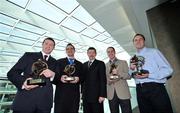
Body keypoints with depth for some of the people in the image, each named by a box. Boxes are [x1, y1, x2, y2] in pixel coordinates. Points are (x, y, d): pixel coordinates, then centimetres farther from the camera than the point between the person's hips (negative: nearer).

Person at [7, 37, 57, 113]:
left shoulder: (54, 62, 11)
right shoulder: (29, 55, 7)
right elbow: (11, 73, 1)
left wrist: (53, 74, -17)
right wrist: (23, 82, -19)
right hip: (25, 99, -1)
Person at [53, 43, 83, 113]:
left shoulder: (79, 64, 13)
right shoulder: (59, 62, 9)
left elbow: (82, 78, 11)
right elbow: (54, 76, 3)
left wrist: (78, 79, -10)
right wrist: (60, 78, -16)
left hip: (74, 95, 2)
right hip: (61, 94, -1)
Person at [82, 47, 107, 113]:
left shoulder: (100, 64, -3)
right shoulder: (84, 65, 12)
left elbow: (103, 80, -8)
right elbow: (83, 79, 13)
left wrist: (102, 94, -13)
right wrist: (82, 92, 10)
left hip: (96, 95, -4)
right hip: (85, 95, 5)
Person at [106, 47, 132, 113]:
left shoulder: (123, 62, 8)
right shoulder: (105, 65, 12)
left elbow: (129, 76, 2)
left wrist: (118, 73, -15)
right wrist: (108, 80, -10)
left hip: (123, 93, -1)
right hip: (111, 94, 2)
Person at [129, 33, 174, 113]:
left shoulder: (153, 52, 2)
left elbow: (168, 70, -7)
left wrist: (149, 75, -19)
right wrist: (131, 69, -6)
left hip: (155, 88, -3)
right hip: (140, 90, 4)